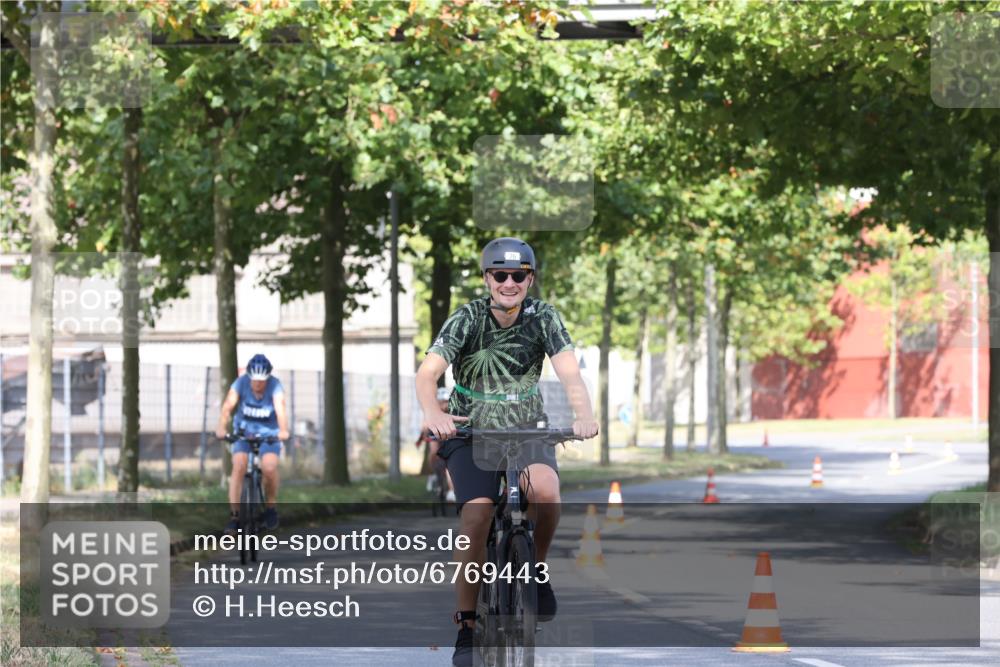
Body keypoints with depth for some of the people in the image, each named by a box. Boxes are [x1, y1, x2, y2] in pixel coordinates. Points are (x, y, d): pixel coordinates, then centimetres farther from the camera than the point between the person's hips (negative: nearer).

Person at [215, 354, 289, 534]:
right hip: (244, 430, 1)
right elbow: (228, 406, -29)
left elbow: (280, 409, -37)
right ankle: (234, 515, -17)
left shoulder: (275, 385, -22)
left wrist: (283, 430, -55)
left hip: (269, 433, -1)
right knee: (238, 467, -21)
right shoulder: (241, 383, -19)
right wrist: (221, 428, -47)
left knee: (269, 468, -24)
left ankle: (271, 507, 1)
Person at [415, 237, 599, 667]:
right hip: (471, 433, -1)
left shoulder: (542, 317, -8)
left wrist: (584, 415, -42)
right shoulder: (467, 320, -12)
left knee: (545, 489, -30)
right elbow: (428, 372, -24)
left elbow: (569, 371, -21)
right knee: (477, 515, -21)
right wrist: (432, 413, -46)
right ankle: (467, 625, -8)